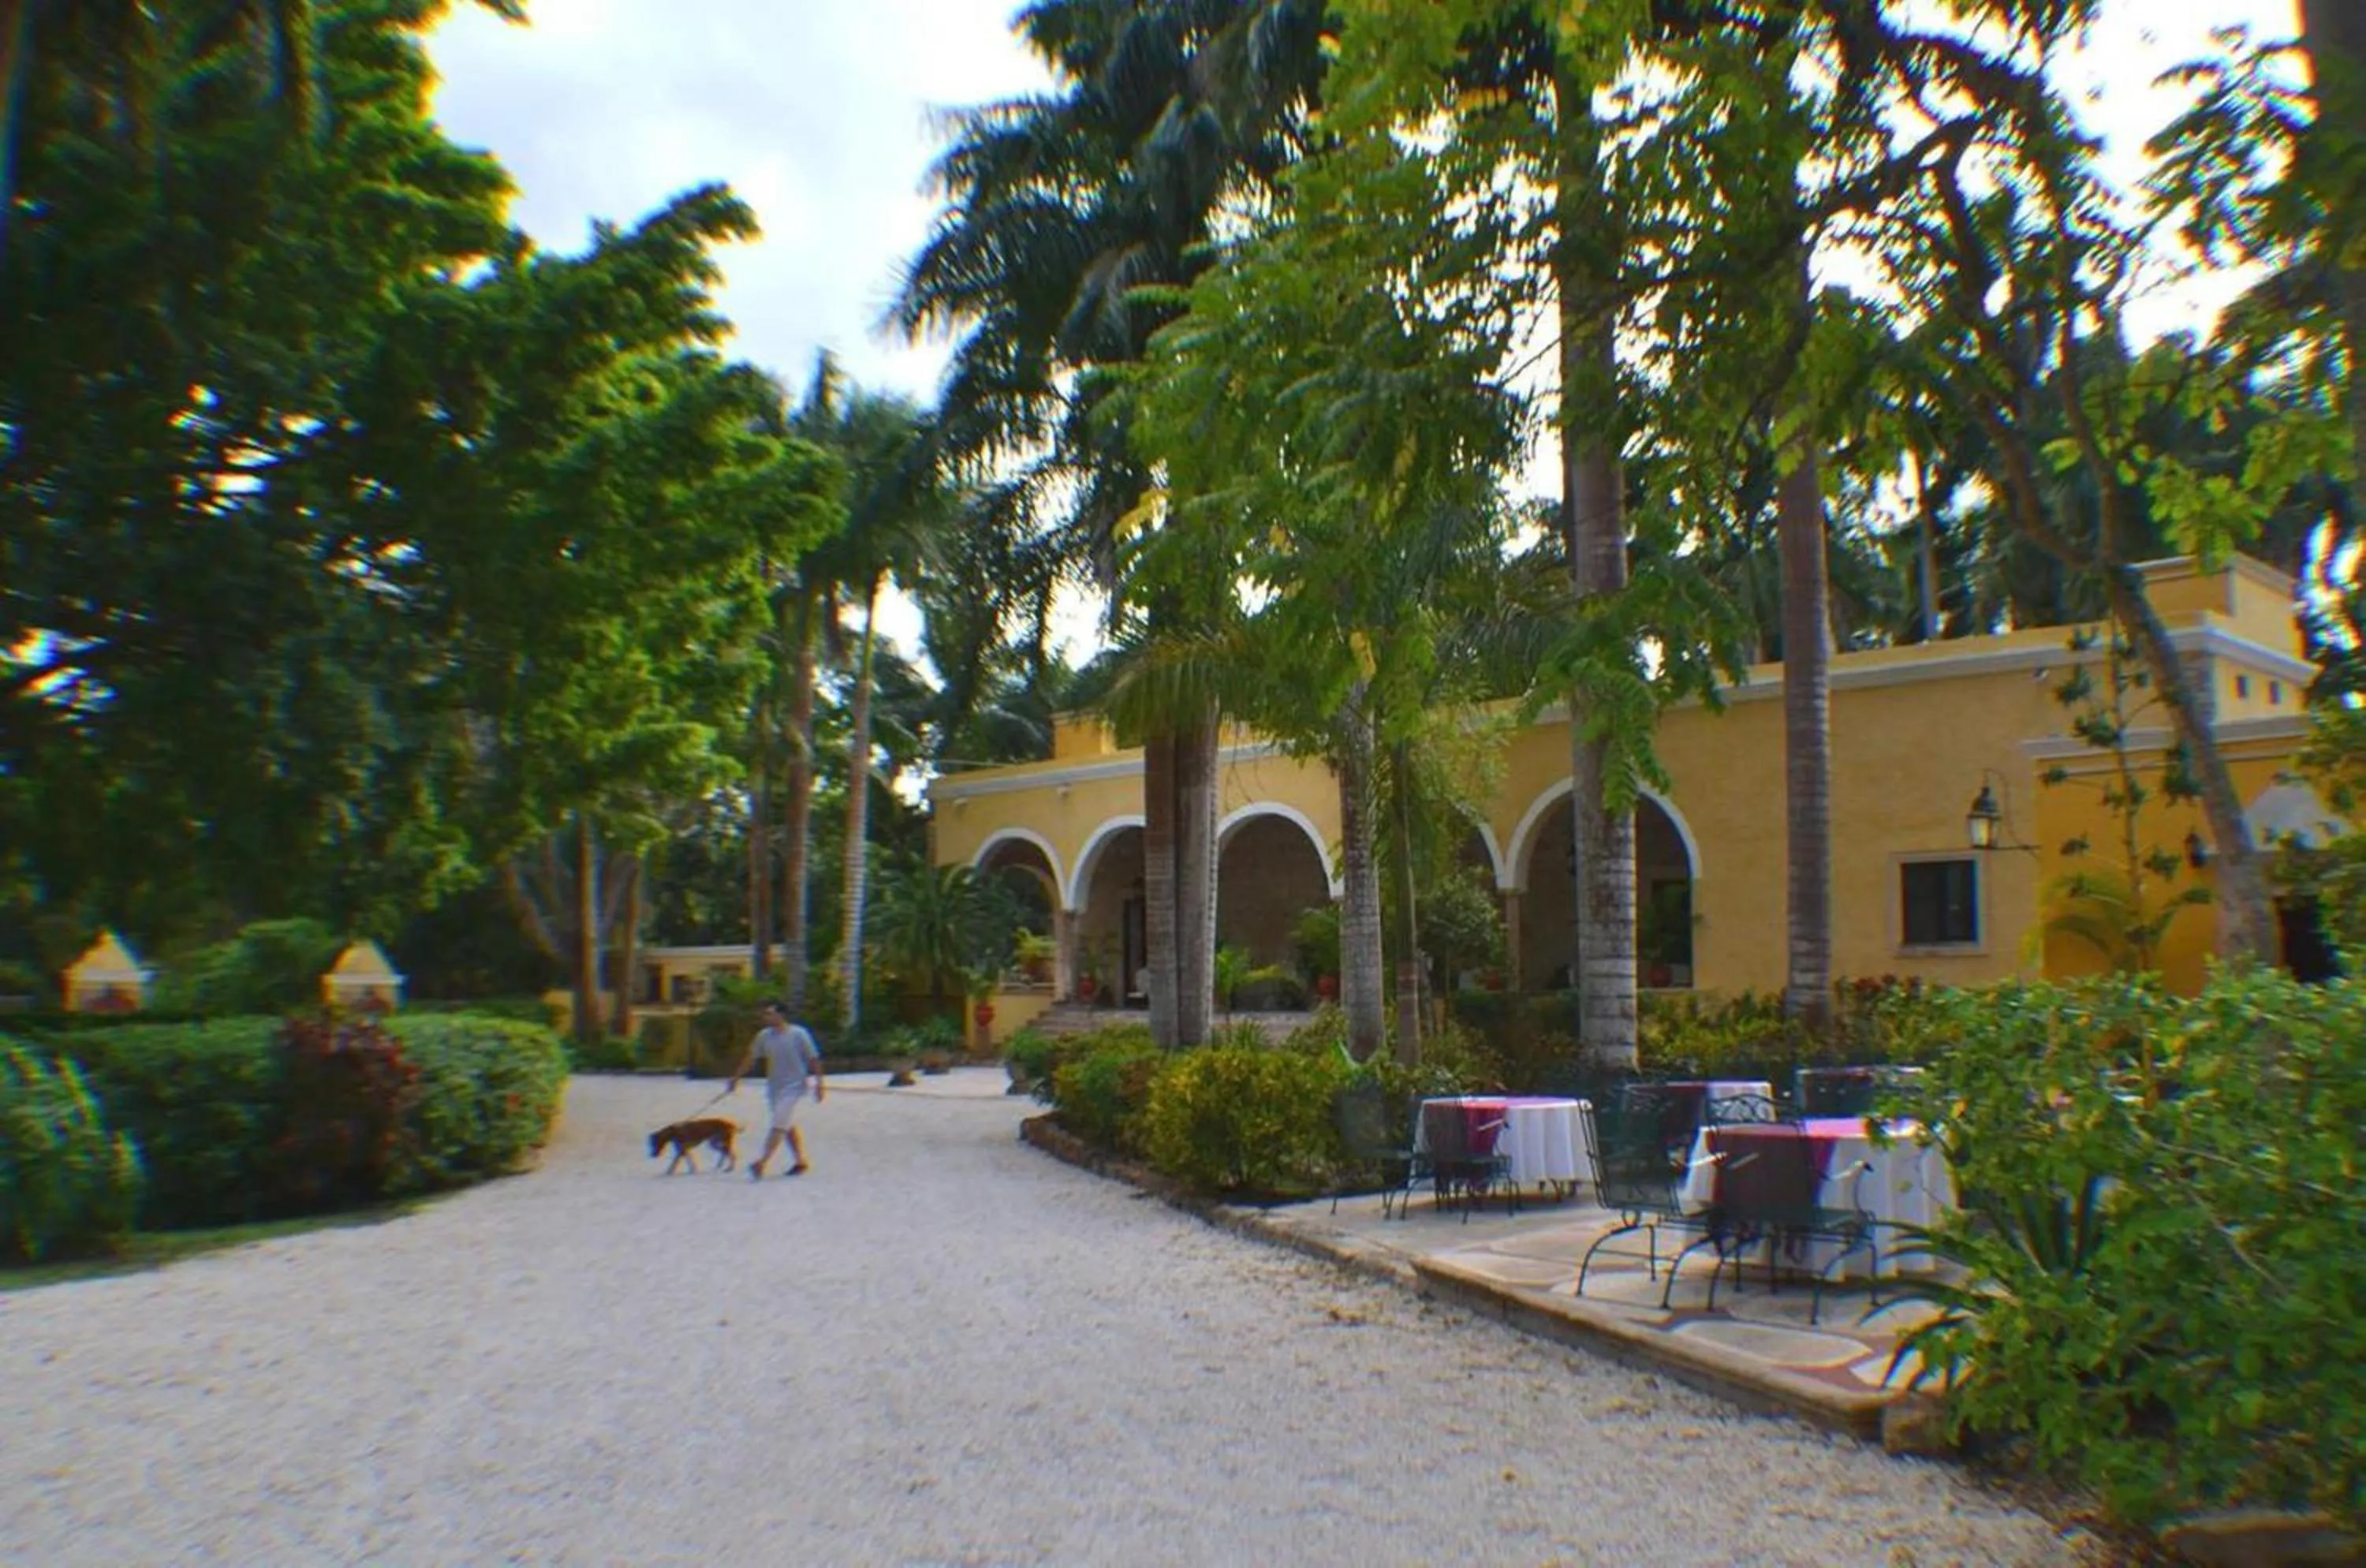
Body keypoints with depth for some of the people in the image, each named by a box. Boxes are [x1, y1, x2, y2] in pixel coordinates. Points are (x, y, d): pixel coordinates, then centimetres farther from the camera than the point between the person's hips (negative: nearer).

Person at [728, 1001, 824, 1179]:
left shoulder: (799, 1034, -11)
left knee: (779, 1126, -14)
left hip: (793, 1086, -6)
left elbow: (813, 1059, -7)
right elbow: (750, 1058, 12)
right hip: (774, 1087, 6)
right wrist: (736, 1078, 12)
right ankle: (802, 1162, 25)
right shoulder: (764, 1036, 2)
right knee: (789, 1127, 14)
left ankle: (761, 1164, -19)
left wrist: (819, 1084, -8)